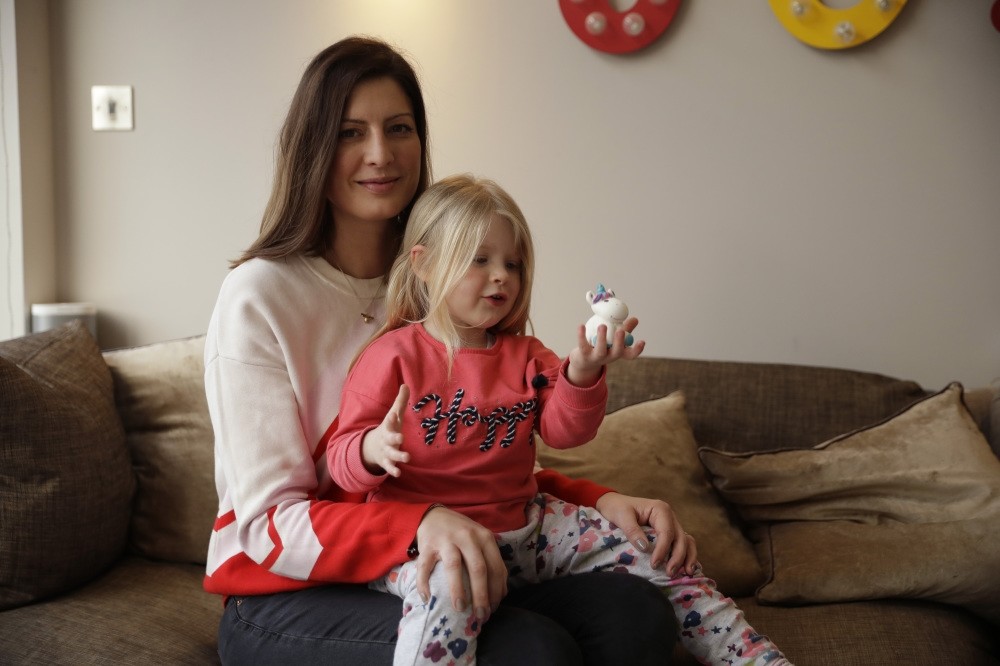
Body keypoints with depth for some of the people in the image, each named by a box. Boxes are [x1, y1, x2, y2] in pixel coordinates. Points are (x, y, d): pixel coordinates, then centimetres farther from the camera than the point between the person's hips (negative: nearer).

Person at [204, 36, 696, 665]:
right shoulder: (260, 295, -11)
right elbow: (269, 523, -15)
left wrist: (600, 499, -9)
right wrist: (422, 524, -33)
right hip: (287, 598, -5)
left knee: (635, 613, -21)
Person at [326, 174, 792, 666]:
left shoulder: (525, 356, 11)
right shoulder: (393, 356, -5)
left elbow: (563, 432, 1)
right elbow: (342, 461, -6)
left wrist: (581, 376, -18)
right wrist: (374, 450, -31)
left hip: (519, 524, 6)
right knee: (452, 587, -41)